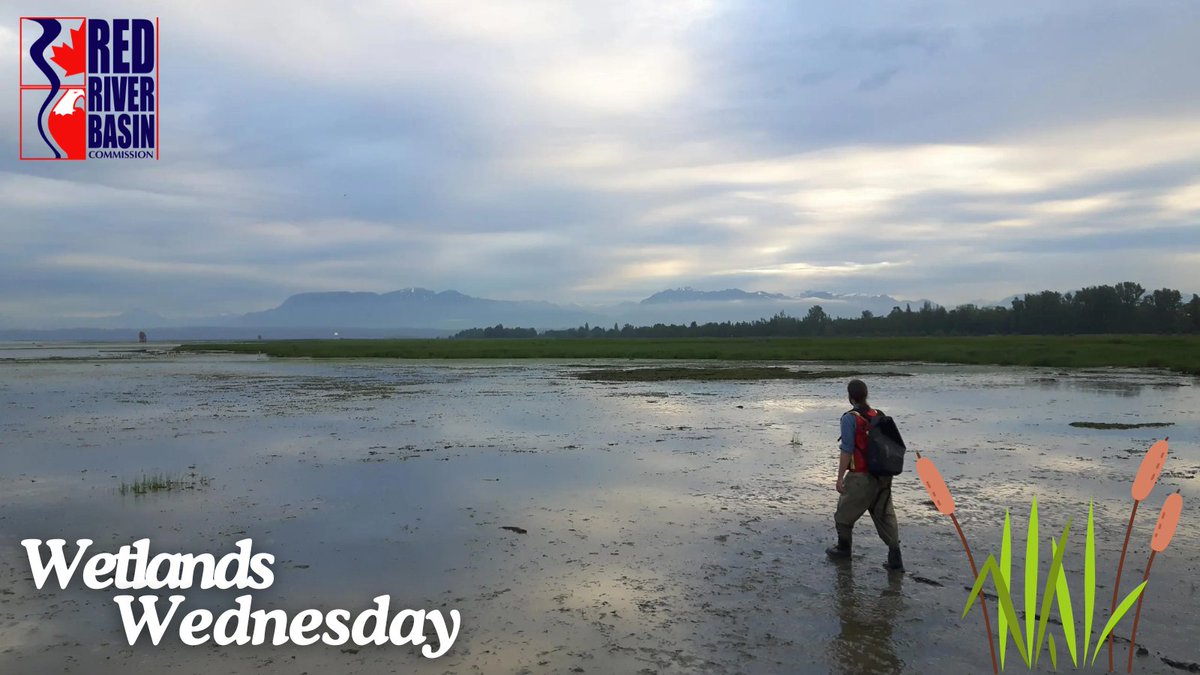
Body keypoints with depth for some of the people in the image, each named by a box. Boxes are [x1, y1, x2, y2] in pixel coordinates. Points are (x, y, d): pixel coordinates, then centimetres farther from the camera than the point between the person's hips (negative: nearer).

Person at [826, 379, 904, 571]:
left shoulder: (850, 418, -15)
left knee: (844, 513, 15)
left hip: (861, 477, -6)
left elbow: (846, 451, -17)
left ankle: (843, 548, 31)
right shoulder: (879, 416, 5)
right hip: (883, 475, 6)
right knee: (885, 515, 12)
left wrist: (840, 477, -12)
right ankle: (895, 559, 9)